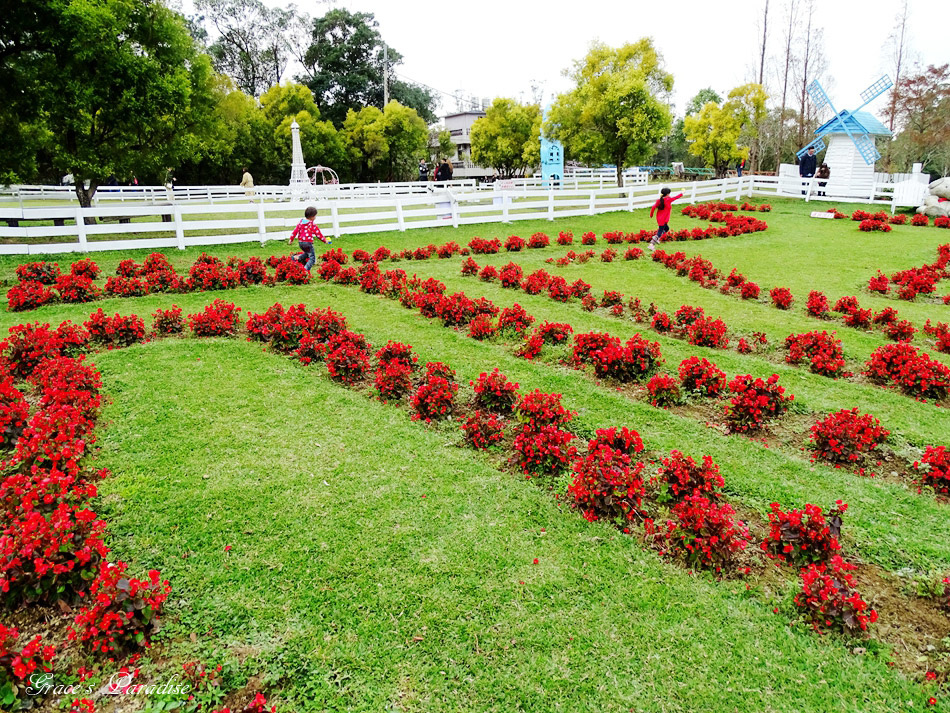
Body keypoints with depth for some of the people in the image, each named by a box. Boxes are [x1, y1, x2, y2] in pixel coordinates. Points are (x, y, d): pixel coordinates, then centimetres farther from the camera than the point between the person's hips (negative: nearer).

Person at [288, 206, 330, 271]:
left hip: (300, 242, 7)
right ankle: (306, 268, -17)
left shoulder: (301, 222, 6)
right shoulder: (313, 225, -9)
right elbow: (318, 234, -3)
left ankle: (298, 257, 9)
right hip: (308, 243, -7)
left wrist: (291, 239, 16)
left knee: (307, 253, 30)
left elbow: (295, 231, 7)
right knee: (312, 257, -1)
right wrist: (325, 240, 11)